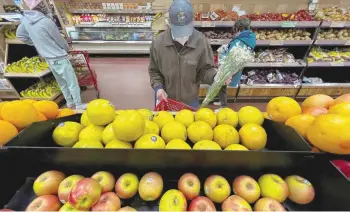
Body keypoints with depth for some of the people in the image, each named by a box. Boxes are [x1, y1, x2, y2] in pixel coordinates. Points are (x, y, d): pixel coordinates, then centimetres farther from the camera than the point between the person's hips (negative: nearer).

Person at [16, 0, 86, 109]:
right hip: (59, 58, -7)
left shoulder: (25, 19, 1)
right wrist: (67, 48, 10)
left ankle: (70, 102, 31)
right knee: (72, 83, 3)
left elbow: (19, 35, 14)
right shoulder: (46, 21, -21)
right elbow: (60, 40, -10)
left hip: (48, 58, 8)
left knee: (62, 83, 19)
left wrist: (38, 44, 19)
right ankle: (79, 104, 11)